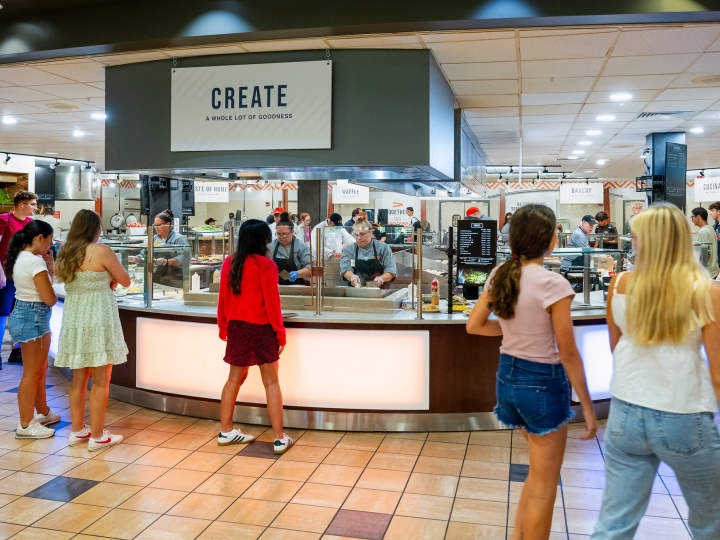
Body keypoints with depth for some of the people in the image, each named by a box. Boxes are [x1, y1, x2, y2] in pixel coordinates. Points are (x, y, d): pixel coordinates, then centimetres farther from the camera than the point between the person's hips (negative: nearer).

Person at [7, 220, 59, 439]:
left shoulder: (21, 258, 10)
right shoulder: (35, 262, -20)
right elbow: (50, 299, -18)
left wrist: (50, 268, 5)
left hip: (25, 315, 10)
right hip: (33, 318, -10)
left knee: (40, 369, 20)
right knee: (31, 373, -1)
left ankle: (43, 413, 33)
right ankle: (26, 425, 7)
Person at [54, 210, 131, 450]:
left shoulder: (64, 253, 8)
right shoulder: (102, 251, -11)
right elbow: (125, 281, -2)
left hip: (74, 320, 7)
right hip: (98, 320, -6)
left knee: (79, 377, 16)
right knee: (100, 379, 2)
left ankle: (77, 431, 25)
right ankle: (97, 436, 8)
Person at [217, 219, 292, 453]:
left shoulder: (229, 262, 3)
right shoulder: (265, 264, -13)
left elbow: (223, 298, 8)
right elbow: (272, 302, -13)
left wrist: (223, 327, 19)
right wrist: (280, 334, -6)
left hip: (236, 327, 5)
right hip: (260, 328, -5)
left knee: (235, 378, 17)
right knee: (271, 383, 2)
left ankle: (225, 431, 24)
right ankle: (279, 439, 5)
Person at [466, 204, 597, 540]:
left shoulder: (499, 275, -1)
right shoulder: (553, 283, -20)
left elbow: (474, 325, 6)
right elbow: (567, 354, -17)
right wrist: (588, 406, -8)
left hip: (508, 376, 7)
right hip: (543, 383, -7)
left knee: (539, 473, 27)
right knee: (544, 486, 10)